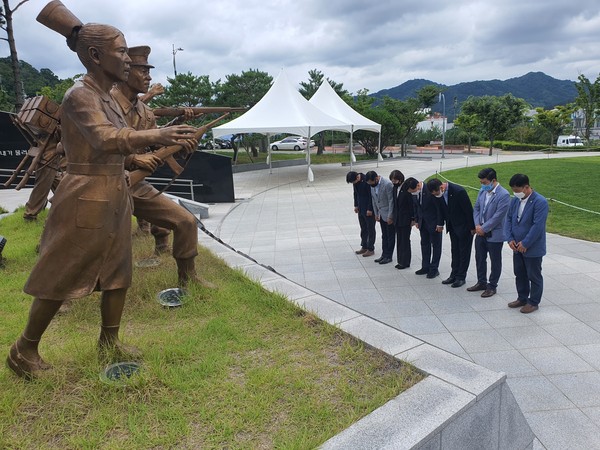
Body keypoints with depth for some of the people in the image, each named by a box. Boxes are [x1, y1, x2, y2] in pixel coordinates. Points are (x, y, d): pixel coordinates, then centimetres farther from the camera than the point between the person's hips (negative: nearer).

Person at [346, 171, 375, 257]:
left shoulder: (366, 181, -23)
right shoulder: (355, 182, 1)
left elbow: (371, 195, -20)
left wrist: (370, 209, -18)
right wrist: (356, 205, 13)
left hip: (369, 209, -8)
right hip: (361, 209, 8)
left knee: (370, 229, 3)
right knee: (363, 228, 15)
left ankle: (371, 249, 11)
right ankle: (364, 247, 25)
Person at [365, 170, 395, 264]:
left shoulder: (387, 184, -22)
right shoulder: (372, 185, 2)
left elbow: (391, 201, -19)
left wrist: (390, 216, -18)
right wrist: (376, 214, 10)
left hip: (389, 215, -7)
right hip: (381, 214, 7)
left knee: (390, 236, 4)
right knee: (384, 235, 15)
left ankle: (388, 256, 12)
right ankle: (384, 255, 23)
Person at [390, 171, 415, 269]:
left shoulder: (407, 187, -15)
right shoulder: (395, 188, 6)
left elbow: (412, 203, -14)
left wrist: (413, 219, -14)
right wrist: (393, 215, 11)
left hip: (406, 219, -7)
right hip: (397, 219, 7)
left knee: (405, 240, 0)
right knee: (399, 240, 11)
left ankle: (406, 262, 9)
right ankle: (400, 261, 20)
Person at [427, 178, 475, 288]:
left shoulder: (459, 191, -28)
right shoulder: (440, 194, -8)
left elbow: (469, 210, -20)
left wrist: (472, 227, -14)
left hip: (464, 226, -7)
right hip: (452, 226, 7)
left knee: (464, 252, 4)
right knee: (455, 252, 14)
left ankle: (461, 277, 12)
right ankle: (454, 275, 24)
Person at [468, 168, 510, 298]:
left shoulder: (503, 195, -18)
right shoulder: (482, 191, 4)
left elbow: (498, 216, -21)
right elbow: (476, 208, 8)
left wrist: (484, 228, -17)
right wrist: (477, 225, -6)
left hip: (494, 235, -7)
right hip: (480, 233, 7)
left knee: (495, 262, 9)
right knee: (480, 258, 17)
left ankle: (492, 286, 21)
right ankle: (481, 282, 33)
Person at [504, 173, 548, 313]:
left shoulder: (540, 202, -19)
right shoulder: (515, 200, 3)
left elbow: (538, 226, -23)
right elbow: (508, 219, 7)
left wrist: (525, 244, -20)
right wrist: (510, 239, -5)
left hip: (533, 248, -7)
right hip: (517, 247, 7)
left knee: (534, 276, 8)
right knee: (519, 274, 18)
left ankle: (534, 303, 21)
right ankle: (522, 298, 33)